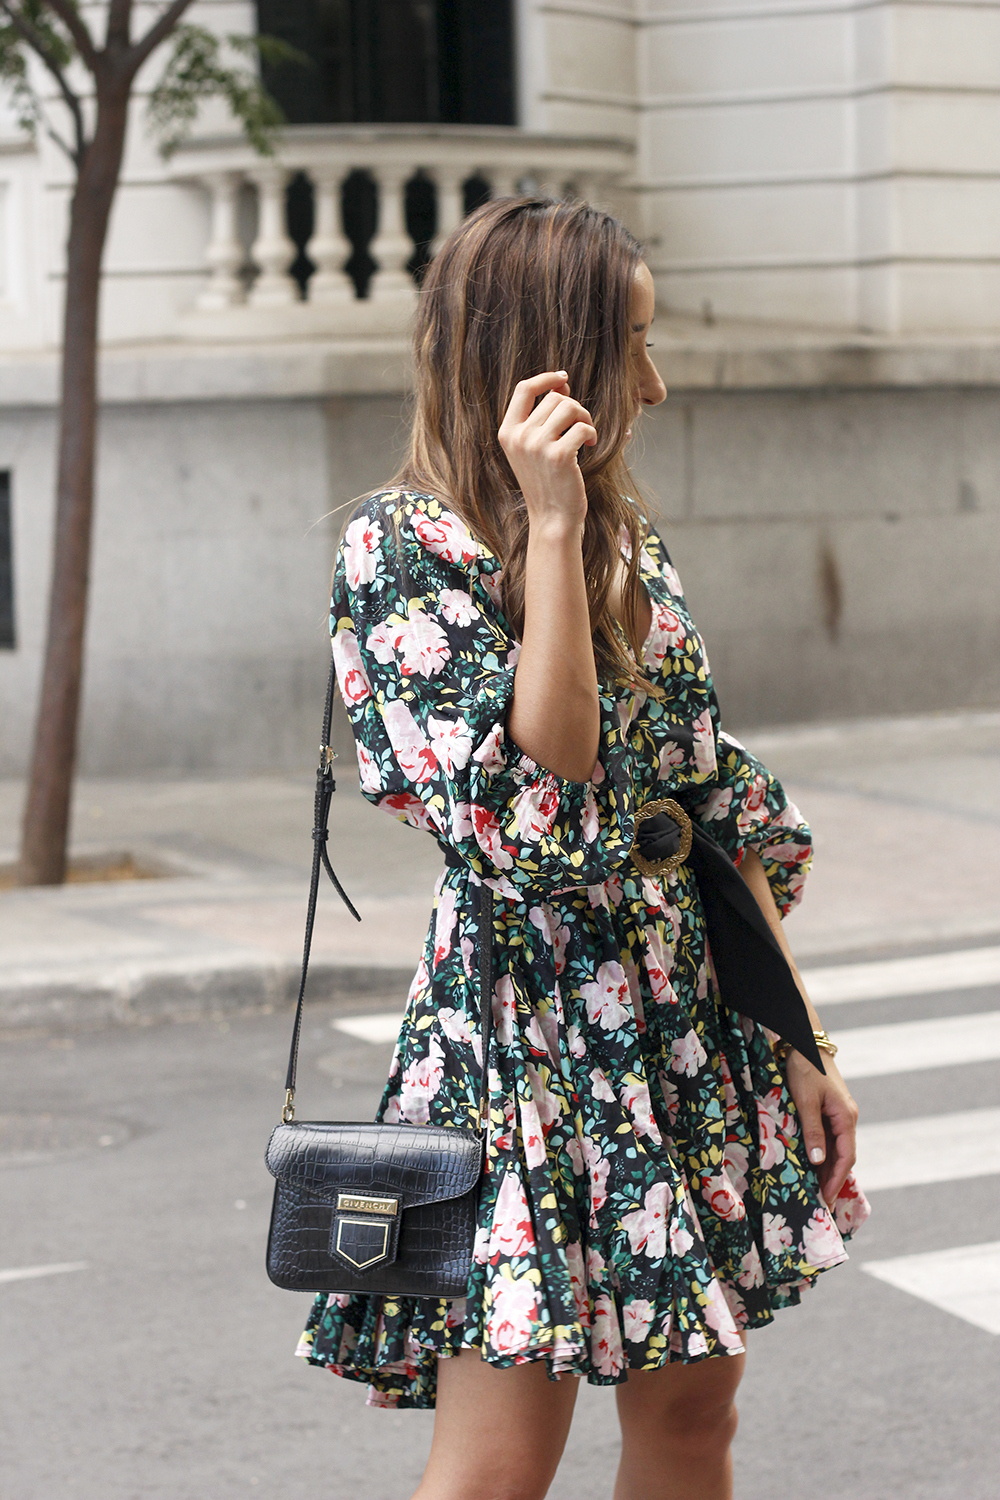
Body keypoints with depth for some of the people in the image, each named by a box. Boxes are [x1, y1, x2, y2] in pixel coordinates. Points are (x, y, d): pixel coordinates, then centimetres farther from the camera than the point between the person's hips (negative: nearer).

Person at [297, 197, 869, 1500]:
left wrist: (800, 1039, 10)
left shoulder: (626, 536, 10)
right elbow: (536, 789, -22)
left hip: (688, 1010, 7)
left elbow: (722, 806, 12)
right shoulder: (399, 546, -11)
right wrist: (550, 528, -22)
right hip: (529, 1013, -7)